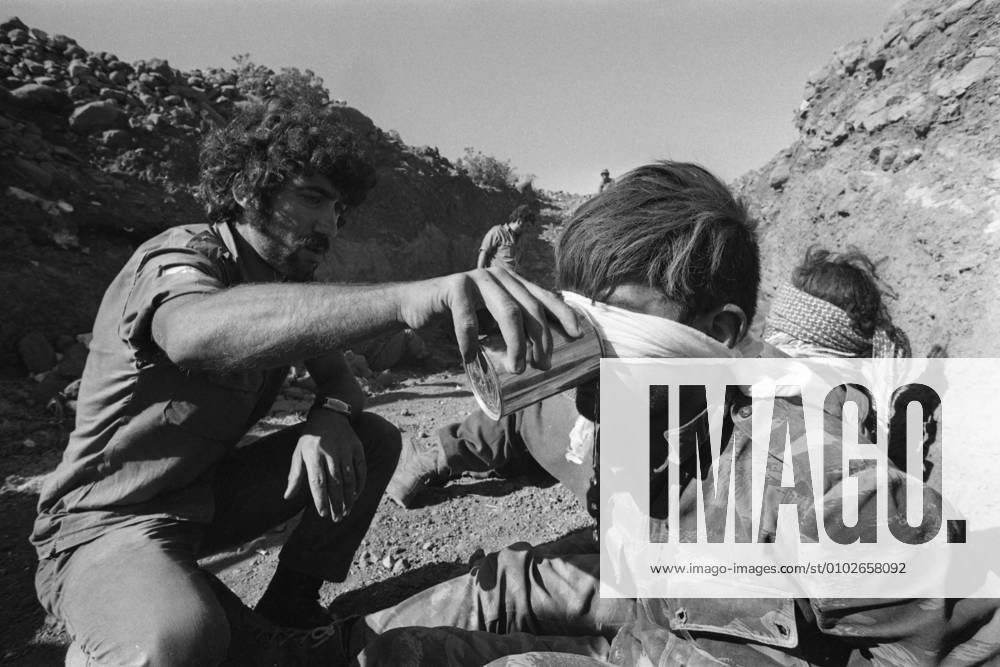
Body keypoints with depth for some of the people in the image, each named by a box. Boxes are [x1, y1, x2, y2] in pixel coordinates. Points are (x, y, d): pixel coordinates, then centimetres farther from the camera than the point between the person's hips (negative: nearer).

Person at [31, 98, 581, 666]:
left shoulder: (287, 279, 3)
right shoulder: (178, 258, -21)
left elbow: (336, 372, 4)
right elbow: (197, 330, -46)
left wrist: (332, 416, -23)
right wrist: (412, 297, -61)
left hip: (208, 493, 7)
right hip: (109, 522, -7)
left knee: (374, 437, -4)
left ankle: (289, 607, 6)